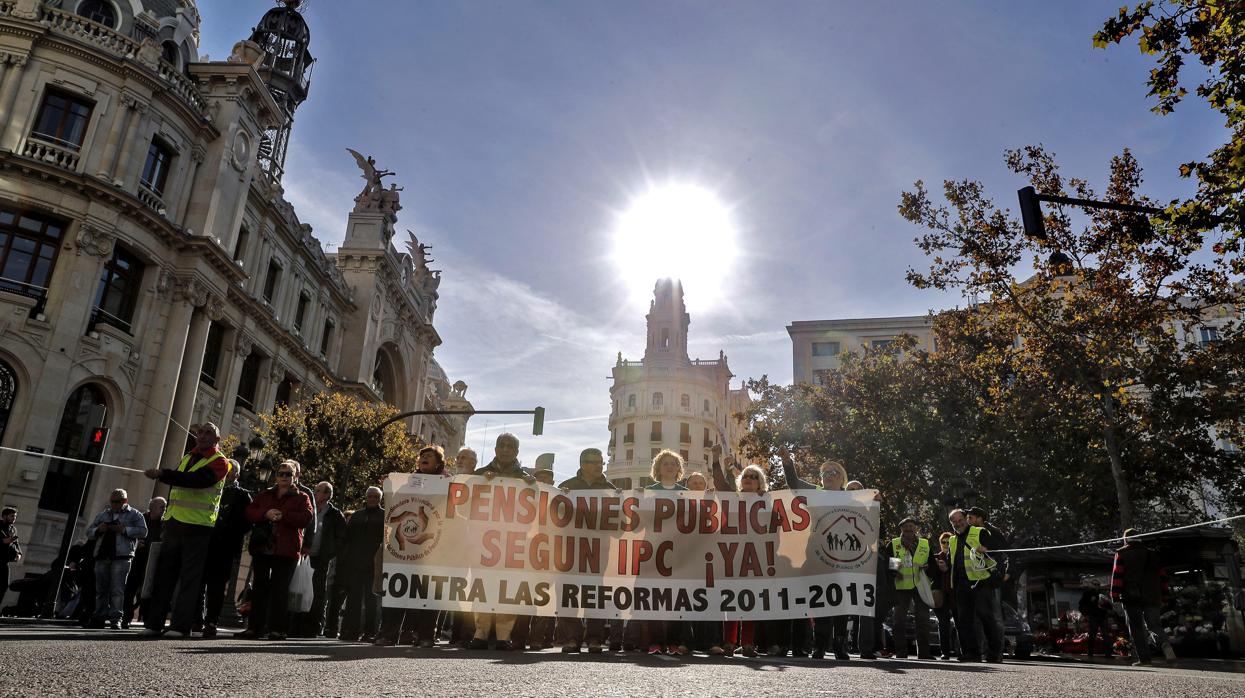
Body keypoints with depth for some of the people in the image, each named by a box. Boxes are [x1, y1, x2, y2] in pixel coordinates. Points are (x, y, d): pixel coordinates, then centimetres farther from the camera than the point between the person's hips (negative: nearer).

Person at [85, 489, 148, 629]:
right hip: (102, 556, 5)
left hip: (121, 556, -5)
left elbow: (143, 532, -2)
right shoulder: (102, 515, 23)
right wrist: (98, 530, -1)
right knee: (101, 589, 6)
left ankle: (116, 619, -9)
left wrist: (124, 530, -13)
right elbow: (89, 532, 21)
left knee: (117, 589, -9)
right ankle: (99, 618, 12)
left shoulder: (134, 514, 9)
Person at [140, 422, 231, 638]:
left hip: (197, 528, -7)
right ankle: (153, 623, 12)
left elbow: (196, 480, -23)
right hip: (173, 524, 7)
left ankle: (180, 625, -3)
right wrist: (167, 521, 22)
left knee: (189, 578, -4)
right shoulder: (187, 458, 18)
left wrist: (162, 474, -27)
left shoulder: (219, 462, -5)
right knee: (163, 574, 7)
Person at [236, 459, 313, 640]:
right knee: (259, 587, 6)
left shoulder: (301, 497, 7)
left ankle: (277, 629, 1)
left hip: (286, 550, -4)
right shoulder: (264, 495, 18)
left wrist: (283, 515, -15)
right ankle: (255, 627, 12)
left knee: (280, 589, -3)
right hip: (262, 548, 4)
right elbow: (249, 513, 7)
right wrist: (265, 514, -12)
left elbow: (307, 517, -8)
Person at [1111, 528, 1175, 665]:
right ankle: (1165, 643, -20)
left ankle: (1143, 658, -4)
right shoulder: (1152, 554, 16)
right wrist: (1161, 598, 22)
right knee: (1154, 624, 9)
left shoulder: (1122, 554, 1)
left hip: (1132, 598, -4)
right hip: (1152, 597, 4)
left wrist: (1115, 595, -6)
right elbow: (1161, 577, 17)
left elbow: (1117, 575, -7)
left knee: (1136, 628, 1)